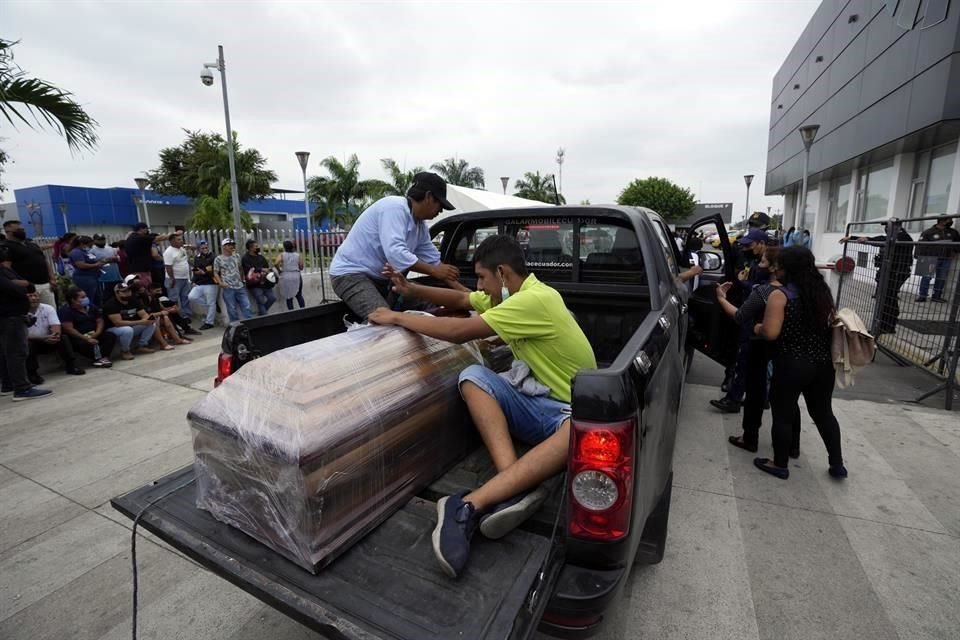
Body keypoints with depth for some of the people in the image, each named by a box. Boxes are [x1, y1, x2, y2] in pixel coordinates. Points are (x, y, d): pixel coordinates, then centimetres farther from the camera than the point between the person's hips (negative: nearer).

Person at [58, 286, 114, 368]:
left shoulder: (91, 307, 10)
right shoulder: (65, 311, -10)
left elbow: (100, 321, 8)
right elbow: (69, 329, -19)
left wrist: (96, 334, -12)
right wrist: (86, 339, -27)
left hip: (94, 334, 6)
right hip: (77, 337, -6)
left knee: (111, 336, -19)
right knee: (81, 344, -38)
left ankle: (103, 357, -34)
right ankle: (99, 358, -29)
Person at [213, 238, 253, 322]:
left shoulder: (237, 257, 10)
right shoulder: (218, 259, 0)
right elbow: (215, 273, 2)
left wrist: (242, 279, 10)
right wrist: (220, 283, -11)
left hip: (240, 287, 3)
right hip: (228, 288, -3)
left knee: (246, 306, 1)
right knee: (232, 309, 3)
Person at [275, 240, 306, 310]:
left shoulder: (281, 255, -2)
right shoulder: (298, 255, 2)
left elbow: (276, 264, -17)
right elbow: (301, 267, 0)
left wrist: (279, 270, 1)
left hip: (286, 277, -1)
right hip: (296, 276, 1)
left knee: (289, 297, 6)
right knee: (299, 295, 13)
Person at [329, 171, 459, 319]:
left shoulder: (420, 226, 7)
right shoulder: (395, 207, -19)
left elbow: (434, 260, 10)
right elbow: (395, 252, -31)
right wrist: (433, 271, -27)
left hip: (379, 278, 9)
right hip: (351, 274, -9)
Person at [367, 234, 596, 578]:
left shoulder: (536, 298, -22)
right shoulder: (511, 293, 5)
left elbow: (460, 332, -24)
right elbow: (462, 299, 19)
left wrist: (397, 317, -13)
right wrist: (411, 290, 5)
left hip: (570, 410, -7)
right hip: (530, 401, 7)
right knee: (473, 375, -18)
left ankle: (468, 506, -48)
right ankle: (514, 488, -32)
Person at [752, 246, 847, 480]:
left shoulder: (780, 295, -14)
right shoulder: (823, 292, 8)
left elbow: (771, 333, -20)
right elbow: (832, 325, 17)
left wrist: (757, 328, -1)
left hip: (791, 365, -7)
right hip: (823, 363, 7)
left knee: (783, 415, 7)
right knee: (824, 413, 22)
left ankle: (779, 465, 20)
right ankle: (837, 464, 34)